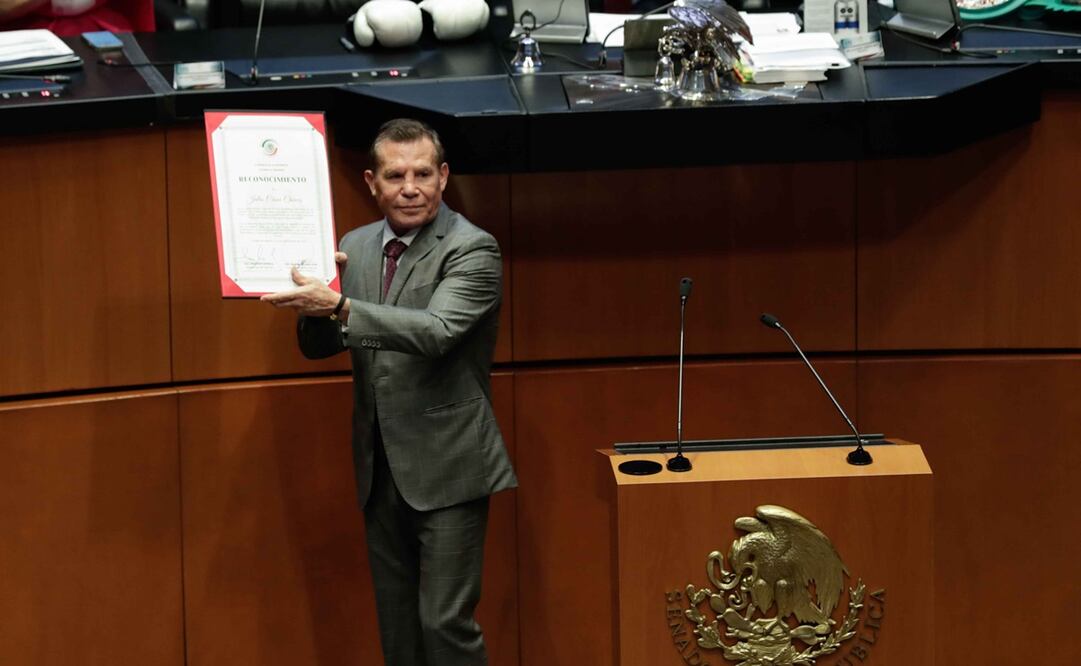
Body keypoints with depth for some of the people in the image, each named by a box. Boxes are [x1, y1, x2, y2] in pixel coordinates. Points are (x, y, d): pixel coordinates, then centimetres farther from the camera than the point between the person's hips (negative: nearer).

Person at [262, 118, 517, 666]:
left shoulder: (472, 250, -10)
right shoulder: (356, 247, 10)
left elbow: (436, 331, -26)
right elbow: (319, 346, 10)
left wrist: (338, 306, -34)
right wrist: (313, 293, -12)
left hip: (446, 469, -6)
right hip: (381, 471, 7)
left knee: (444, 621, -9)